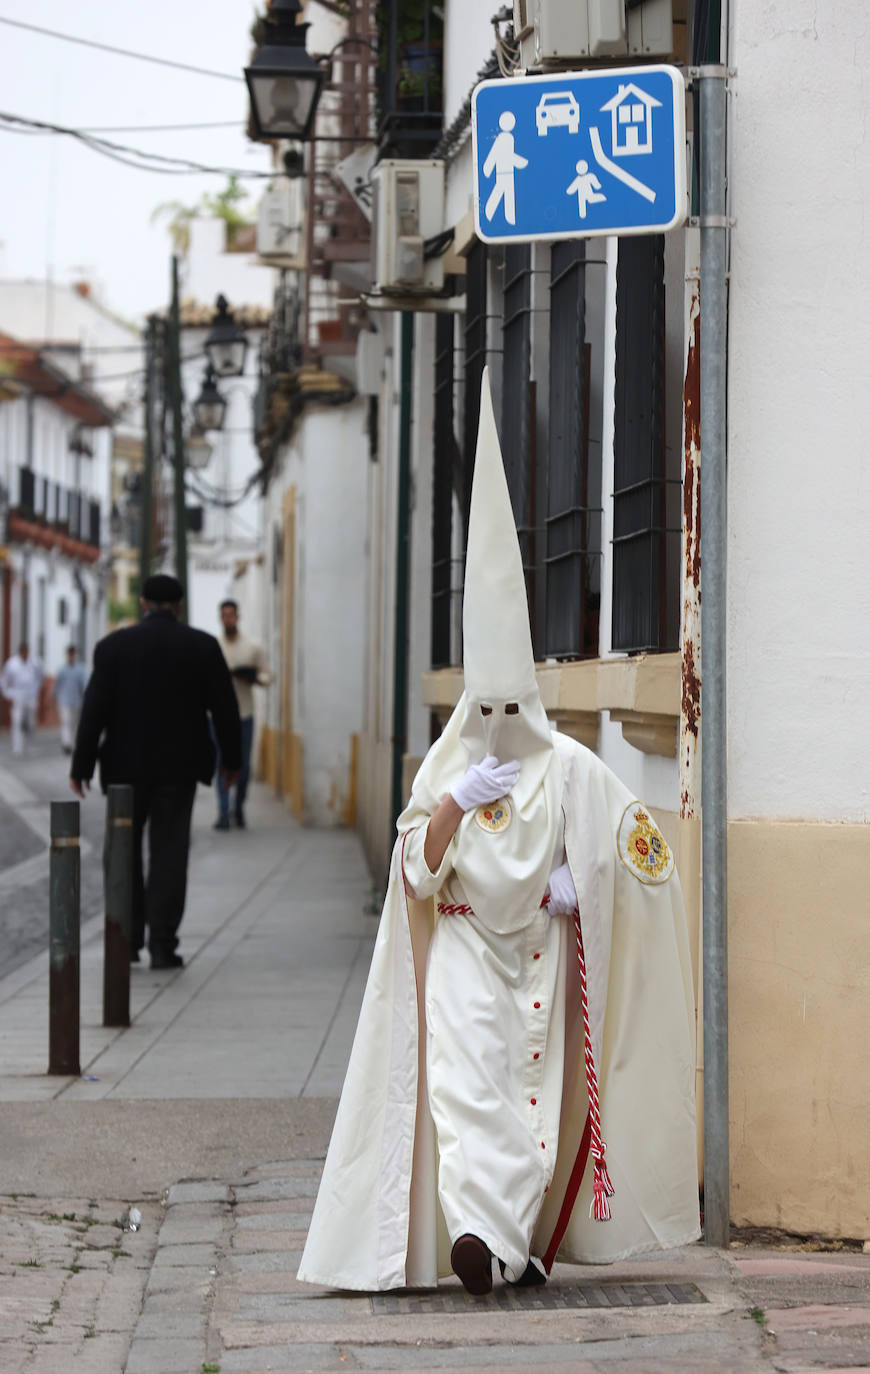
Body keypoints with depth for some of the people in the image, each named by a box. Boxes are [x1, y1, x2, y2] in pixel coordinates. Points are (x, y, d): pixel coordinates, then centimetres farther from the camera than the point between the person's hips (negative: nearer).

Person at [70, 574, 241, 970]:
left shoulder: (113, 647, -4)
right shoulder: (203, 647, -2)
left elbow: (95, 710, -6)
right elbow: (224, 707, 1)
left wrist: (81, 765, -1)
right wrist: (231, 758, 13)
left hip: (127, 765, 0)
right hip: (179, 765, 0)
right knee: (169, 853, 2)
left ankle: (128, 938, 9)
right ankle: (162, 944, -3)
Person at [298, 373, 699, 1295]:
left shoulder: (569, 767, -3)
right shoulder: (445, 766, 0)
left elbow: (639, 842, 2)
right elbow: (417, 872, -6)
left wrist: (578, 880, -11)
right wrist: (456, 803, -19)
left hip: (540, 951, 1)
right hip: (464, 949, -1)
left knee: (536, 1090, 1)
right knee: (463, 1075, -17)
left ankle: (518, 1238, 9)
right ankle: (477, 1232, -25)